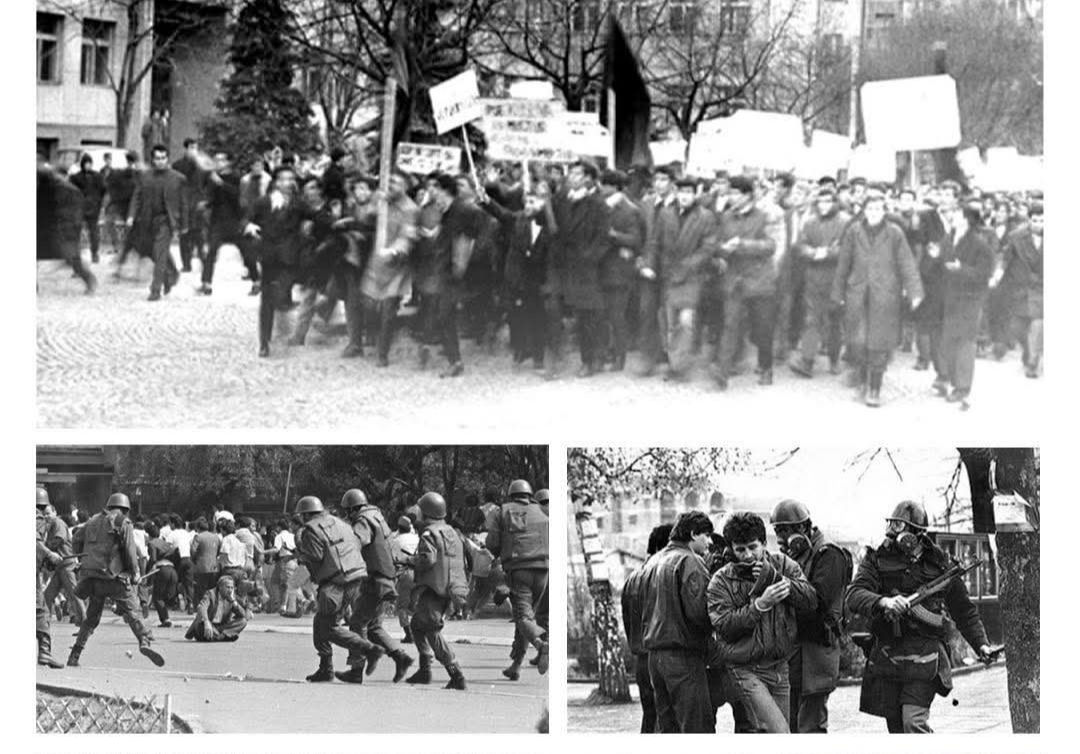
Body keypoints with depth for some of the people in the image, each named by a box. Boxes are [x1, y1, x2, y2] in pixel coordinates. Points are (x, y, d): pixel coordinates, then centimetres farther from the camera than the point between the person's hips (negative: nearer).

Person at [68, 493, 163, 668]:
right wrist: (135, 573, 5)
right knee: (131, 611, -6)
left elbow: (75, 543, 20)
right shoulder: (122, 523, 0)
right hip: (113, 575, -5)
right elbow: (130, 550, -5)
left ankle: (75, 655, 13)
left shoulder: (93, 521, 16)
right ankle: (146, 641, -28)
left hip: (91, 575, 5)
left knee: (91, 617, 16)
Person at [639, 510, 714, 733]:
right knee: (698, 726, -9)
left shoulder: (654, 562, 18)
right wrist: (715, 630, -3)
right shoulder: (690, 562, -10)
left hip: (654, 652, 9)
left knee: (667, 726, 12)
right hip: (683, 654, -9)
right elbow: (697, 610, -19)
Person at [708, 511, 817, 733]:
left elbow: (811, 601, -7)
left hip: (779, 666, 5)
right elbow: (725, 626, -16)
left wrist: (776, 577, -18)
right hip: (746, 671, -5)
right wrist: (761, 604, -25)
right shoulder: (721, 581, -5)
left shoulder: (782, 565, 4)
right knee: (778, 732, -19)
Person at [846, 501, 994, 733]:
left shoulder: (938, 563, 4)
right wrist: (883, 602, -32)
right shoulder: (877, 560, 3)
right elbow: (854, 597, -13)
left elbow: (963, 609, 15)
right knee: (896, 727, 8)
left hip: (925, 656, -2)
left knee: (914, 723, -16)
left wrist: (980, 643, 7)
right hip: (886, 659, 2)